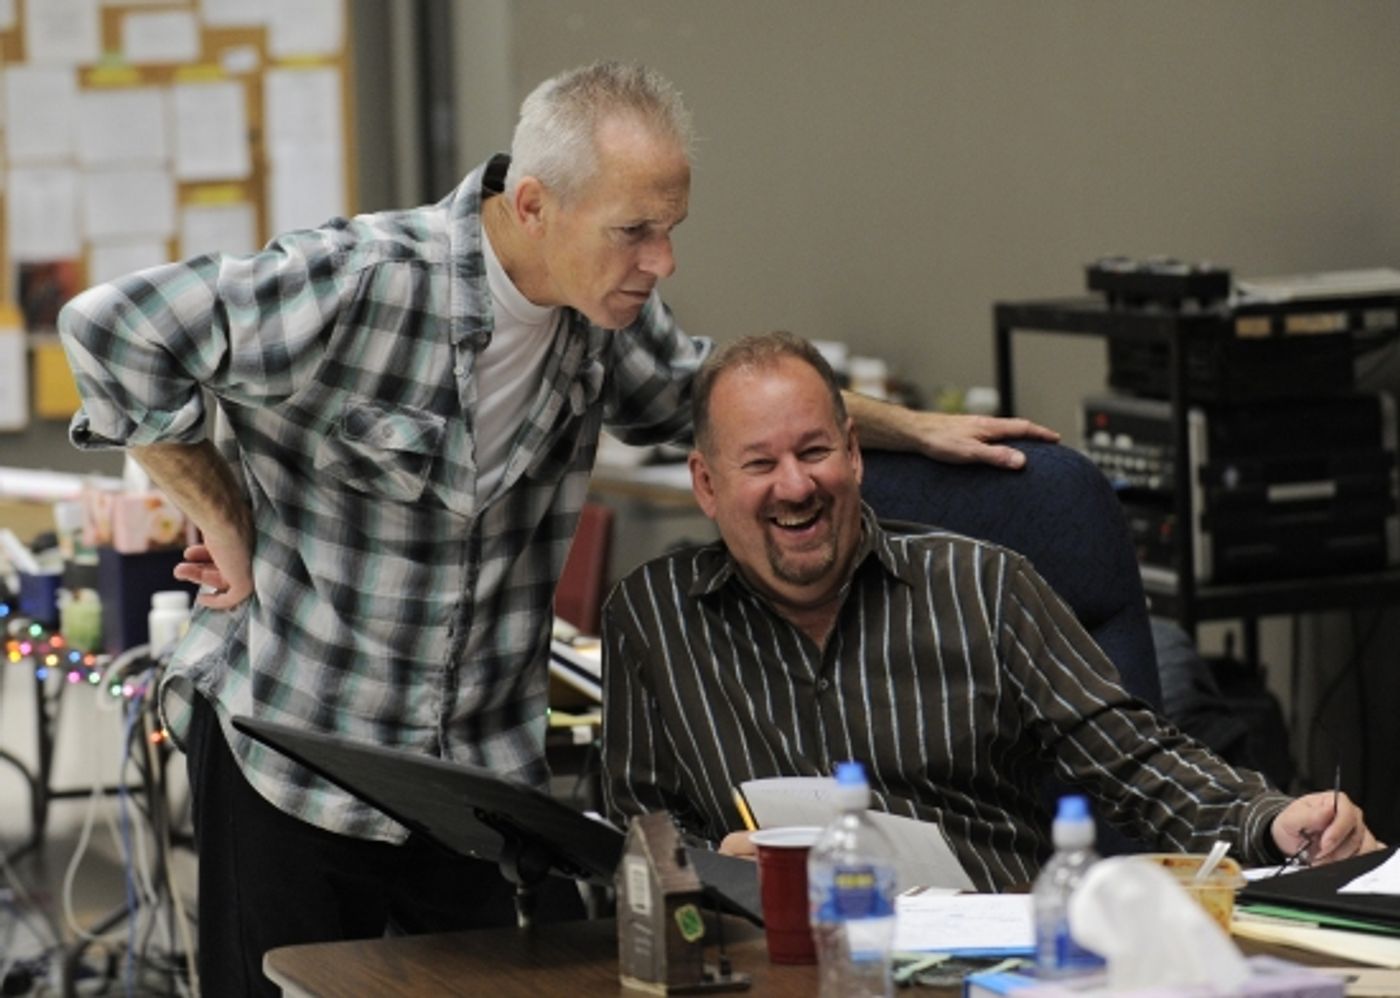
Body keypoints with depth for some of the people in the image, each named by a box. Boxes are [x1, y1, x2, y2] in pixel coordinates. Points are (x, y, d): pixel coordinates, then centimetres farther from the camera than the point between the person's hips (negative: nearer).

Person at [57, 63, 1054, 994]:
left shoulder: (607, 300, -1)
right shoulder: (364, 288, -24)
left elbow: (689, 386, 21)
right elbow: (114, 328, -23)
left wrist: (910, 427, 17)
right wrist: (225, 521, -16)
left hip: (481, 763, 5)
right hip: (290, 757, -5)